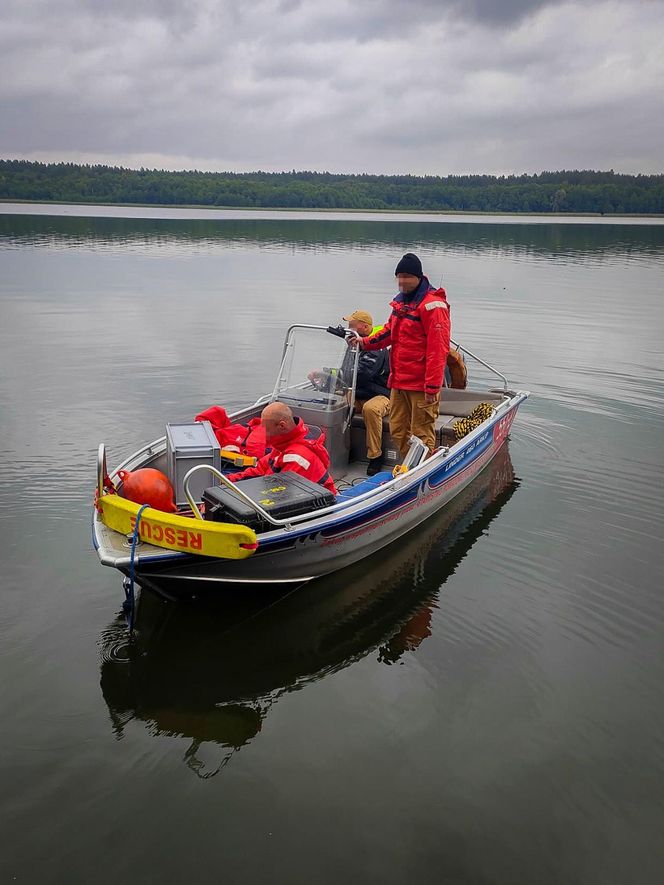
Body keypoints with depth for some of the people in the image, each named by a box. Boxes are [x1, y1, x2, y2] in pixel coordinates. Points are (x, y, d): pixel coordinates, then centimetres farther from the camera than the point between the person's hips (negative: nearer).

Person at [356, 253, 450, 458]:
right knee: (398, 431, 15)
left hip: (421, 385, -9)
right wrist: (365, 342, 9)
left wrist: (432, 386, -22)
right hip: (398, 382, 9)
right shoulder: (401, 301, 13)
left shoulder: (432, 305, -14)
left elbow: (438, 349, -19)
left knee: (421, 434, -1)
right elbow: (390, 331, 25)